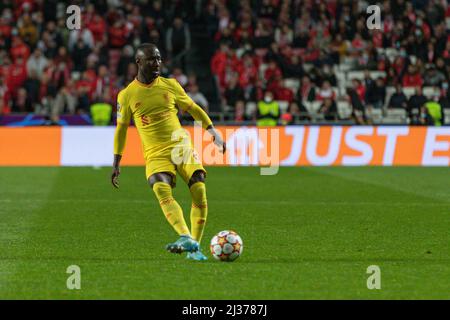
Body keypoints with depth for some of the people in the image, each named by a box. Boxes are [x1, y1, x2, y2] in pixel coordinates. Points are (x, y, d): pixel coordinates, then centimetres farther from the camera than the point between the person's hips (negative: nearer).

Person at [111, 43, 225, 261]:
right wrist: (116, 163, 14)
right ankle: (186, 237, -43)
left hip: (182, 147, 2)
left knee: (199, 190, -16)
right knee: (161, 190, -30)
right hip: (155, 154, -2)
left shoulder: (170, 85, 7)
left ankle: (194, 246, -3)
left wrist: (214, 133, 14)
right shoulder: (127, 95, 3)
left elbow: (193, 109, 18)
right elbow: (121, 128, 13)